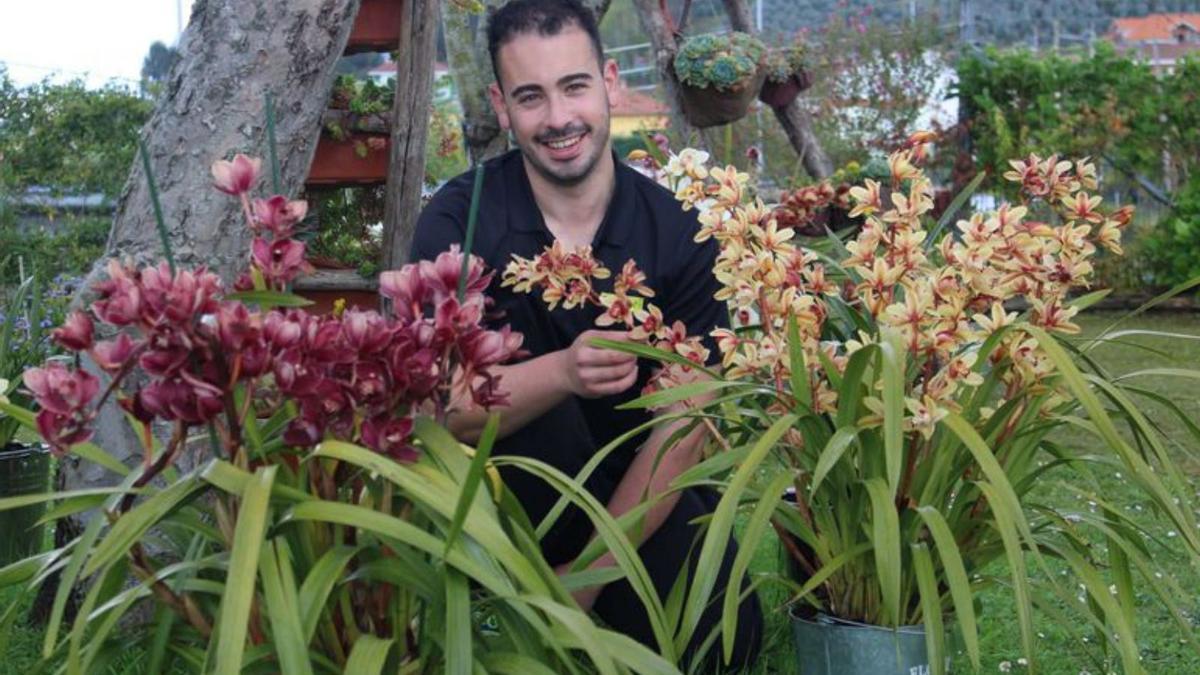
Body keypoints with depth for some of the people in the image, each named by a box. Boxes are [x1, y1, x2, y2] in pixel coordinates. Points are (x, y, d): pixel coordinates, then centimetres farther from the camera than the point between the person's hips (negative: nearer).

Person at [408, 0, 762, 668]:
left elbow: (683, 423, -13)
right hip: (506, 486, -1)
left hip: (641, 488, 2)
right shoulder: (459, 219, -14)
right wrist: (563, 372, -42)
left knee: (725, 638, -19)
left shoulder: (677, 230, -11)